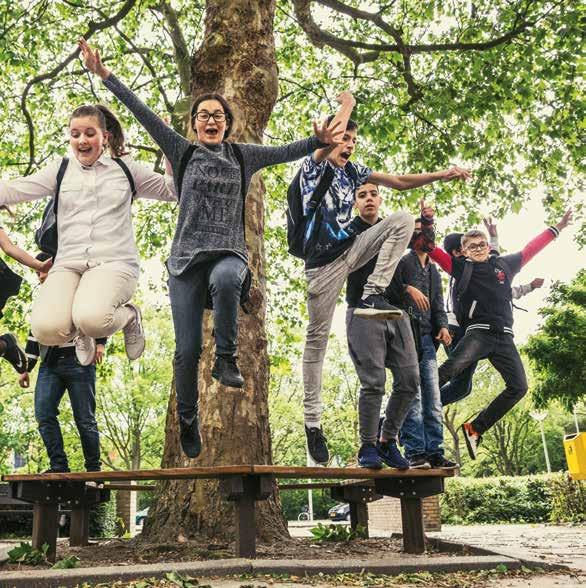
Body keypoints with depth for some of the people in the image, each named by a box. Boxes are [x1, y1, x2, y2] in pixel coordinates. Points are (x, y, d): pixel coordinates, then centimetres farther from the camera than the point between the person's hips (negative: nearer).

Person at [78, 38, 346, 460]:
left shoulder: (243, 155, 12)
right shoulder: (183, 152, 9)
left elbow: (286, 152, 7)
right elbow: (144, 114, 3)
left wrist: (320, 141, -11)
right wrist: (106, 76, -2)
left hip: (230, 253, 0)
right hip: (187, 256, 0)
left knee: (225, 280, -40)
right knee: (187, 349, -3)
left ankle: (227, 358, -22)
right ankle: (188, 422, 16)